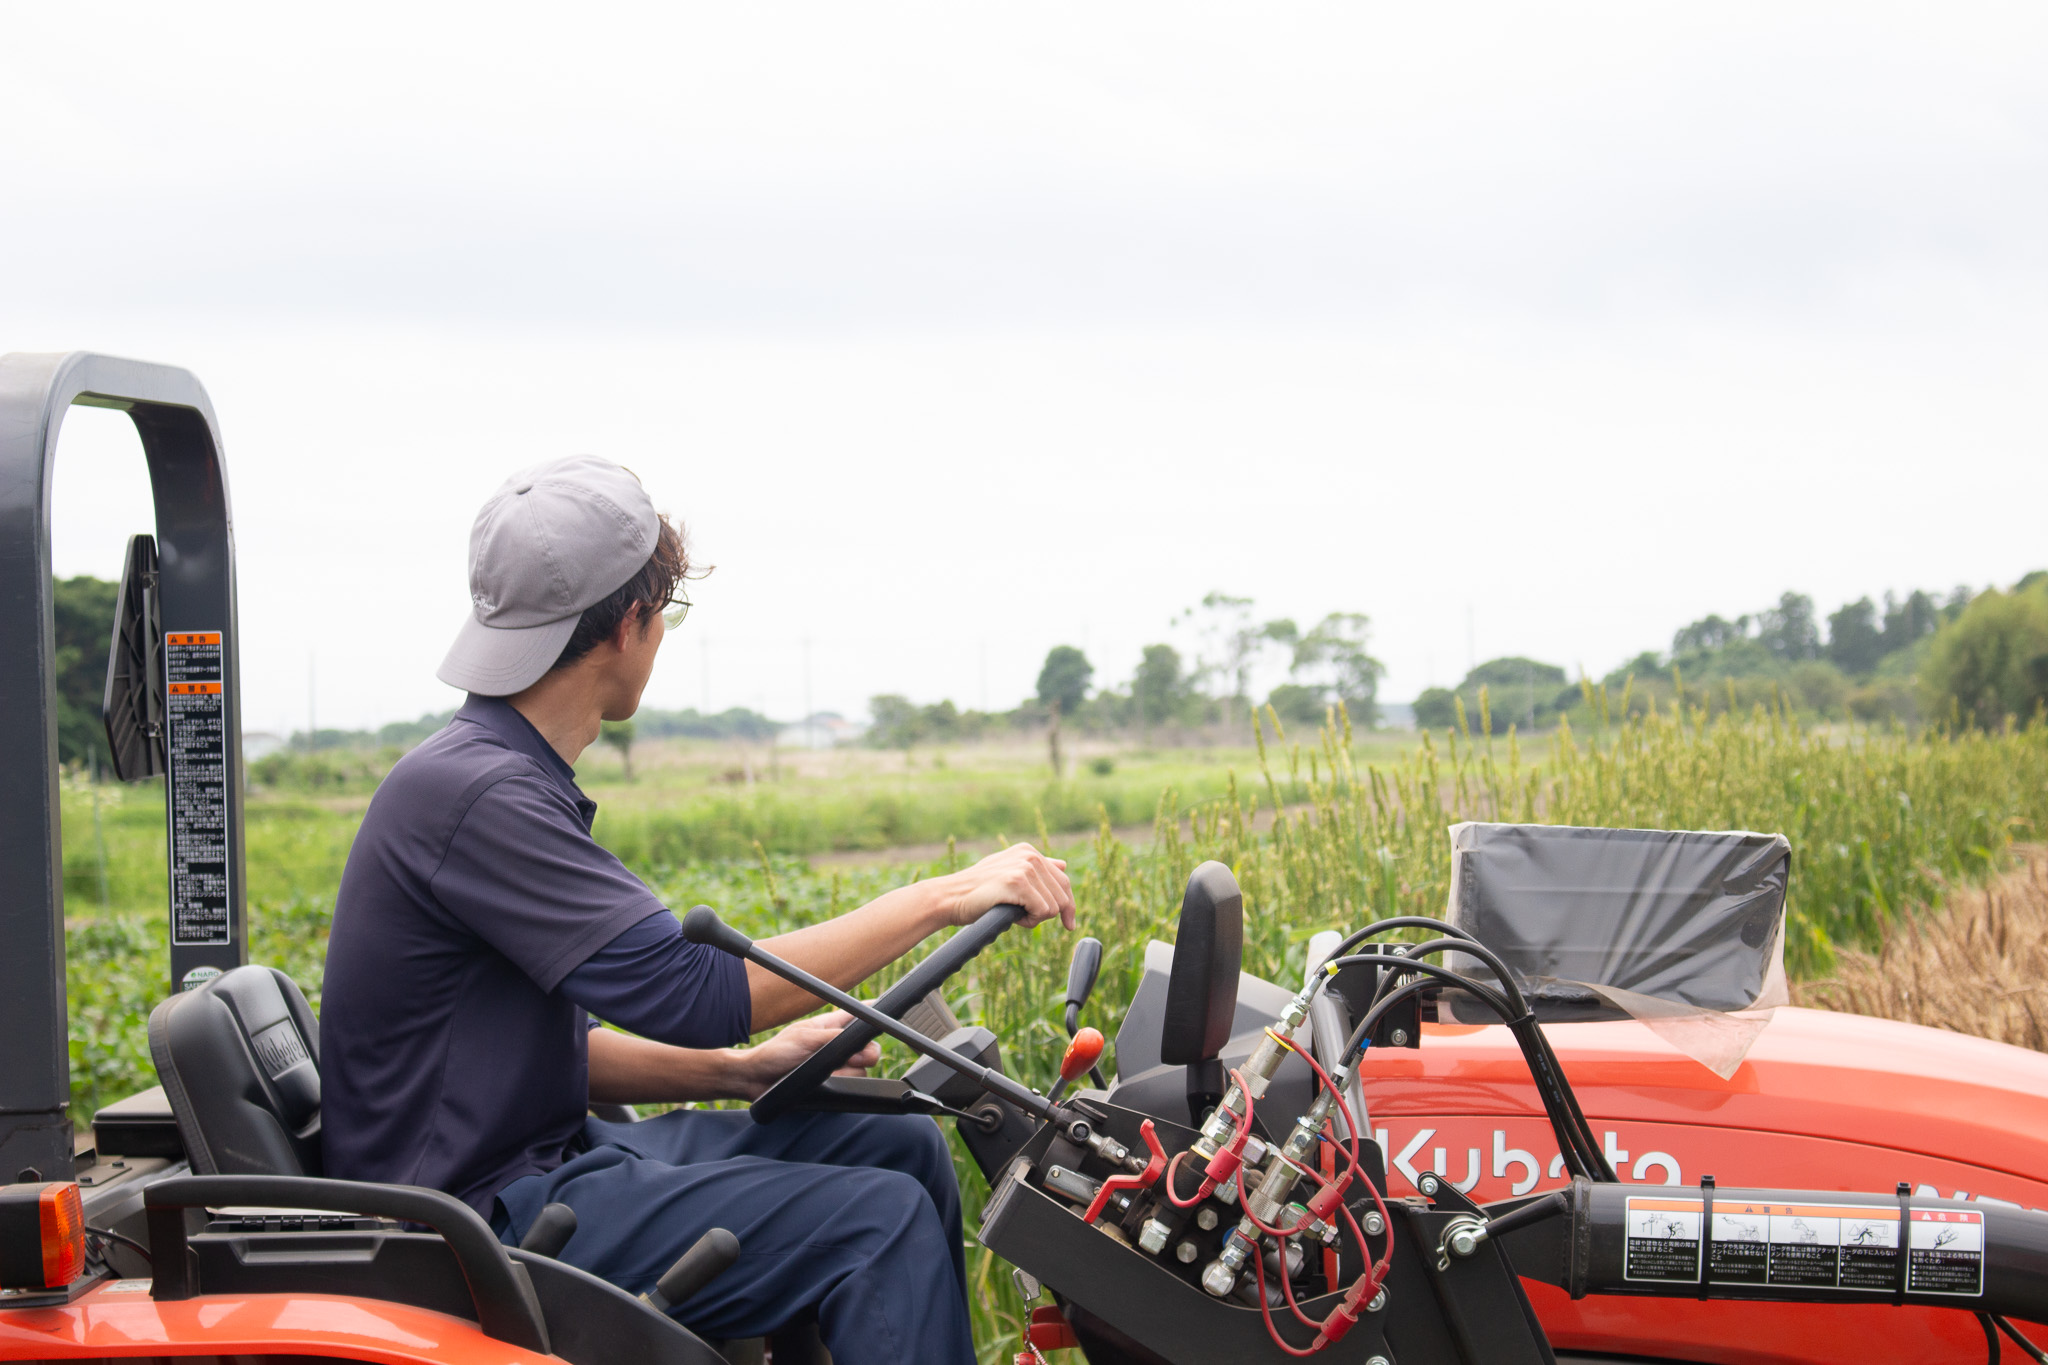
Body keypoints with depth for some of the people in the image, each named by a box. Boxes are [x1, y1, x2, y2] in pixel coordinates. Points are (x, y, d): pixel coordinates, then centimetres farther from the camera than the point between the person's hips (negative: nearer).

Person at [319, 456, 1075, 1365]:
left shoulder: (506, 780, 13)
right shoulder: (473, 796, -20)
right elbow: (690, 994, -25)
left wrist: (749, 1069, 5)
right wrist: (946, 898, -20)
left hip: (541, 1161, 10)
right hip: (482, 1228, -10)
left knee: (898, 1146, 8)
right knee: (880, 1219, -17)